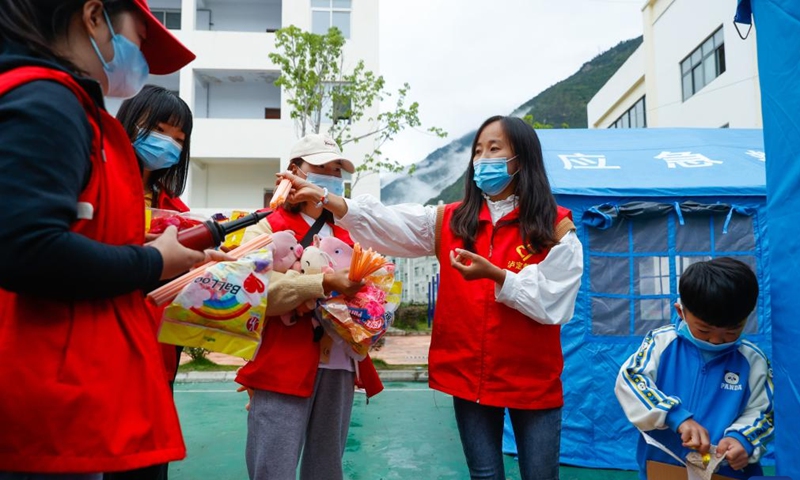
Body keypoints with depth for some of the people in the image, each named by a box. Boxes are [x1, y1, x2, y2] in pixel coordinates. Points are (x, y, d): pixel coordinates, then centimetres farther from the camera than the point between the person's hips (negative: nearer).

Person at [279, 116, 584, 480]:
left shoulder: (556, 227, -4)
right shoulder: (451, 221, 3)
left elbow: (553, 302, -11)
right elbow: (388, 224, -10)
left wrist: (495, 274, -24)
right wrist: (325, 199, -21)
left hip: (533, 379, -2)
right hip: (470, 375, 2)